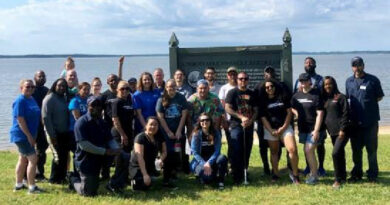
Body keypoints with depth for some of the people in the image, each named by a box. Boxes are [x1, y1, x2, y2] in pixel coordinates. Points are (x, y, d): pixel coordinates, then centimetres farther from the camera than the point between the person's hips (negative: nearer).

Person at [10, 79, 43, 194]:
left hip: (29, 135, 9)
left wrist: (33, 136, 15)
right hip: (22, 136, -9)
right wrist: (29, 136, -20)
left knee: (23, 159, 16)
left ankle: (18, 185, 27)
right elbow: (20, 120, -20)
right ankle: (32, 187, -8)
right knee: (33, 159, -12)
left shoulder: (32, 99, 11)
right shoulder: (20, 101, -16)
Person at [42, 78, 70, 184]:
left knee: (64, 156, 9)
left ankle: (62, 177, 22)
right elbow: (46, 118, -15)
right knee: (58, 156, -3)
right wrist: (52, 135, -17)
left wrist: (68, 131, 6)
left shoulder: (64, 98, 12)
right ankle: (54, 179, 11)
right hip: (55, 133, -7)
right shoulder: (49, 99, -10)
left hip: (64, 133, 7)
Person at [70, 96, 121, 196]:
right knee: (89, 193, -1)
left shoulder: (103, 123, 10)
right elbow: (84, 145, -25)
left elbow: (110, 139, 7)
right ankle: (74, 181, 24)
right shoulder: (82, 122, -15)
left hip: (98, 161, 7)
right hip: (86, 162, -7)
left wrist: (116, 148, -18)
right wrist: (105, 151, -27)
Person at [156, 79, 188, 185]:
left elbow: (184, 114, 0)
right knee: (168, 154, -6)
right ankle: (166, 178, -2)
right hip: (166, 131, -2)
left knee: (179, 154, -1)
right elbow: (160, 117, -3)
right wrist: (168, 132, -7)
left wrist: (179, 131, -6)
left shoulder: (181, 98, 3)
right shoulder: (161, 100, 1)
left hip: (179, 131, 2)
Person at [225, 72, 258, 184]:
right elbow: (228, 108, -7)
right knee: (236, 151, -10)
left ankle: (244, 173, 20)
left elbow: (255, 110, 11)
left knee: (247, 152, 8)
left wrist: (250, 120, -9)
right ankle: (236, 177, -6)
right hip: (236, 125, -4)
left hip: (249, 126, 4)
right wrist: (241, 117, -15)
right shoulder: (232, 93, 2)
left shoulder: (252, 94, 14)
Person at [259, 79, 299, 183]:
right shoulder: (264, 102, 4)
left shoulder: (283, 98, 3)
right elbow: (263, 118, 1)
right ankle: (275, 174, 14)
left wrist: (284, 127, -7)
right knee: (274, 152, 6)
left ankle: (295, 175, -7)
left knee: (292, 149, -15)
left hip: (285, 127, -1)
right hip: (270, 129, 1)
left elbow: (289, 112, 2)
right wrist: (271, 131, -9)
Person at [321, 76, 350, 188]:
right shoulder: (324, 99, 13)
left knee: (336, 153, -16)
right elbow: (322, 114, 17)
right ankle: (343, 177, 23)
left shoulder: (340, 97, -5)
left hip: (341, 131, -6)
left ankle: (338, 179, -6)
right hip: (332, 132, 6)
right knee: (339, 154, 13)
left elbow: (345, 114, -10)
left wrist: (342, 129, -15)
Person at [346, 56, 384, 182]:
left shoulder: (373, 80, -4)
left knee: (371, 149, 2)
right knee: (356, 149, 11)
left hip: (370, 121, -4)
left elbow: (379, 97, 2)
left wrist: (369, 102, -8)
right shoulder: (349, 81, 10)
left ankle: (372, 175, 11)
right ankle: (357, 173, 23)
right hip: (355, 121, 4)